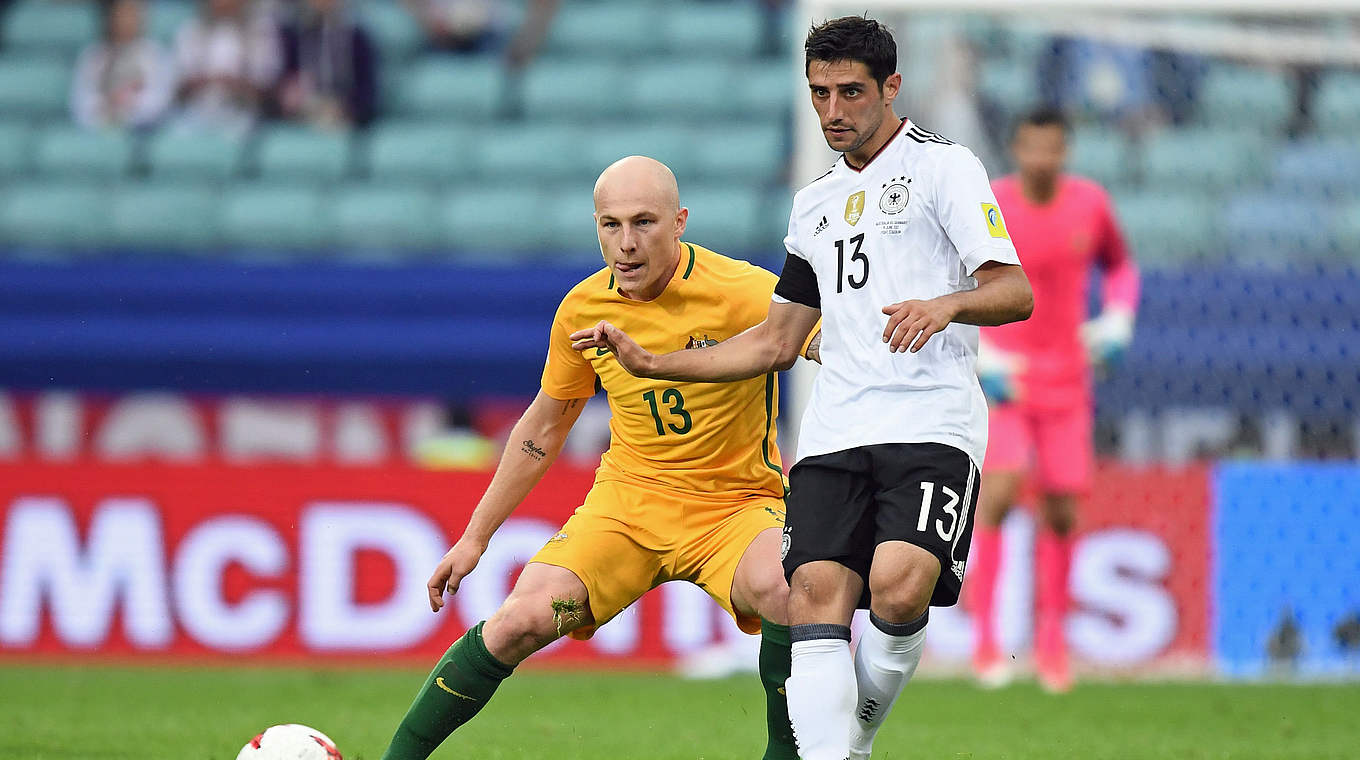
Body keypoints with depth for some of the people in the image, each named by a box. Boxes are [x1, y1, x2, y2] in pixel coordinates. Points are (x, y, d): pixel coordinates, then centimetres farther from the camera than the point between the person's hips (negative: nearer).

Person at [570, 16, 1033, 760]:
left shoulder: (943, 165, 4)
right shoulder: (815, 203, 24)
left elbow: (1014, 291, -5)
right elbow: (775, 341, 30)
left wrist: (945, 305, -25)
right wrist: (652, 362, 24)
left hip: (931, 426, -6)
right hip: (835, 435, 6)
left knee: (898, 588, -26)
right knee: (815, 598, -15)